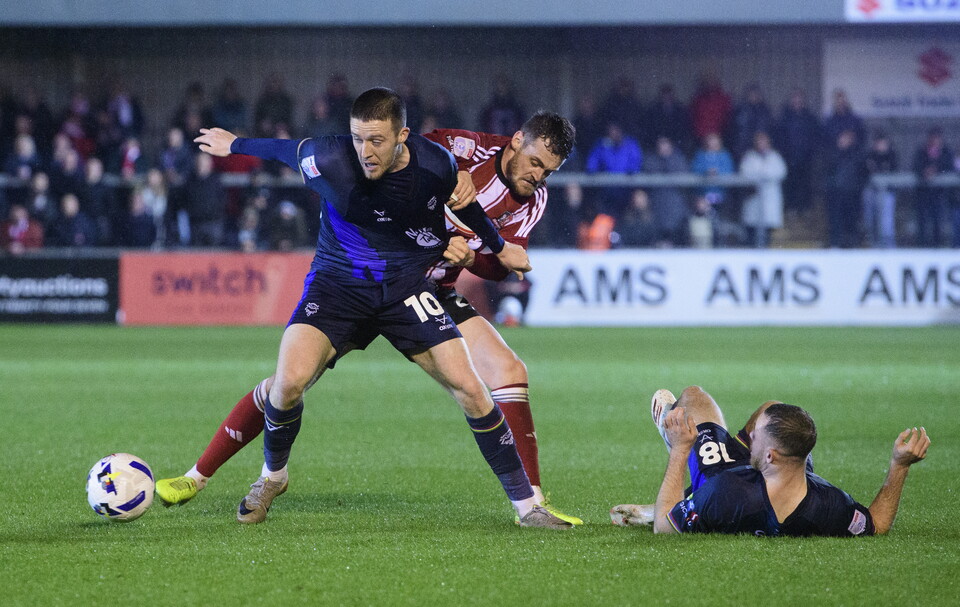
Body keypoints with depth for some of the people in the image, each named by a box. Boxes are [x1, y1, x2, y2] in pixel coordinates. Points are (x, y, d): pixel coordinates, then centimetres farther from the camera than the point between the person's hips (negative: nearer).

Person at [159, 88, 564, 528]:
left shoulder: (435, 165, -15)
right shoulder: (329, 160, -22)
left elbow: (461, 201, 8)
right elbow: (286, 149, 0)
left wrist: (498, 247, 23)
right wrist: (234, 144, 17)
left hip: (406, 285, 1)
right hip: (337, 282, -1)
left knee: (468, 388, -10)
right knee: (290, 381, -23)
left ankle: (526, 505, 4)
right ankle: (272, 476, 9)